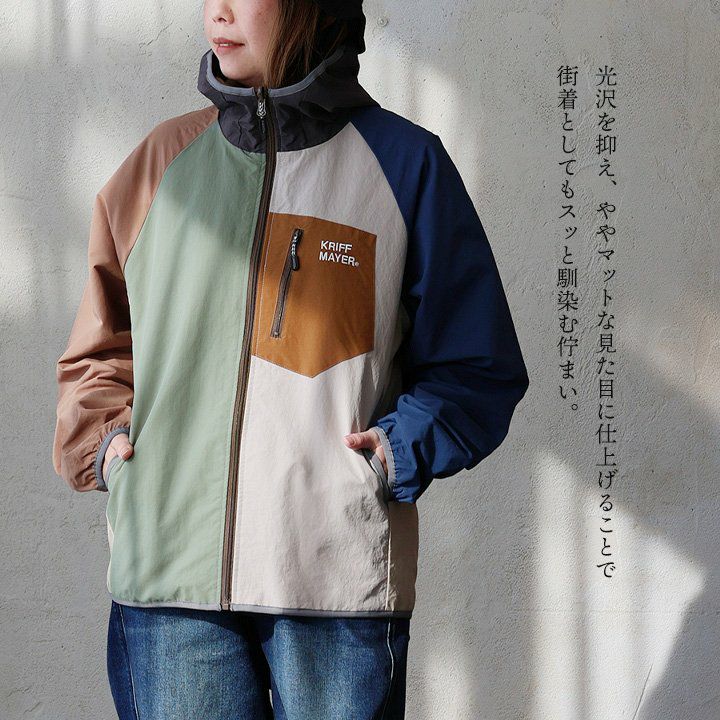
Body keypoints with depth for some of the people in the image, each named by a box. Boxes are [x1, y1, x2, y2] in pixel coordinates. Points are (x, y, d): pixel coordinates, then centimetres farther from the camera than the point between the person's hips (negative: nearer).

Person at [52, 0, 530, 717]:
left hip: (341, 574, -2)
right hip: (166, 573, 2)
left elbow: (479, 369, 7)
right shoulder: (162, 159, 12)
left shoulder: (404, 161, 4)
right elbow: (100, 348, 23)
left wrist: (406, 449, -10)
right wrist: (103, 438, 5)